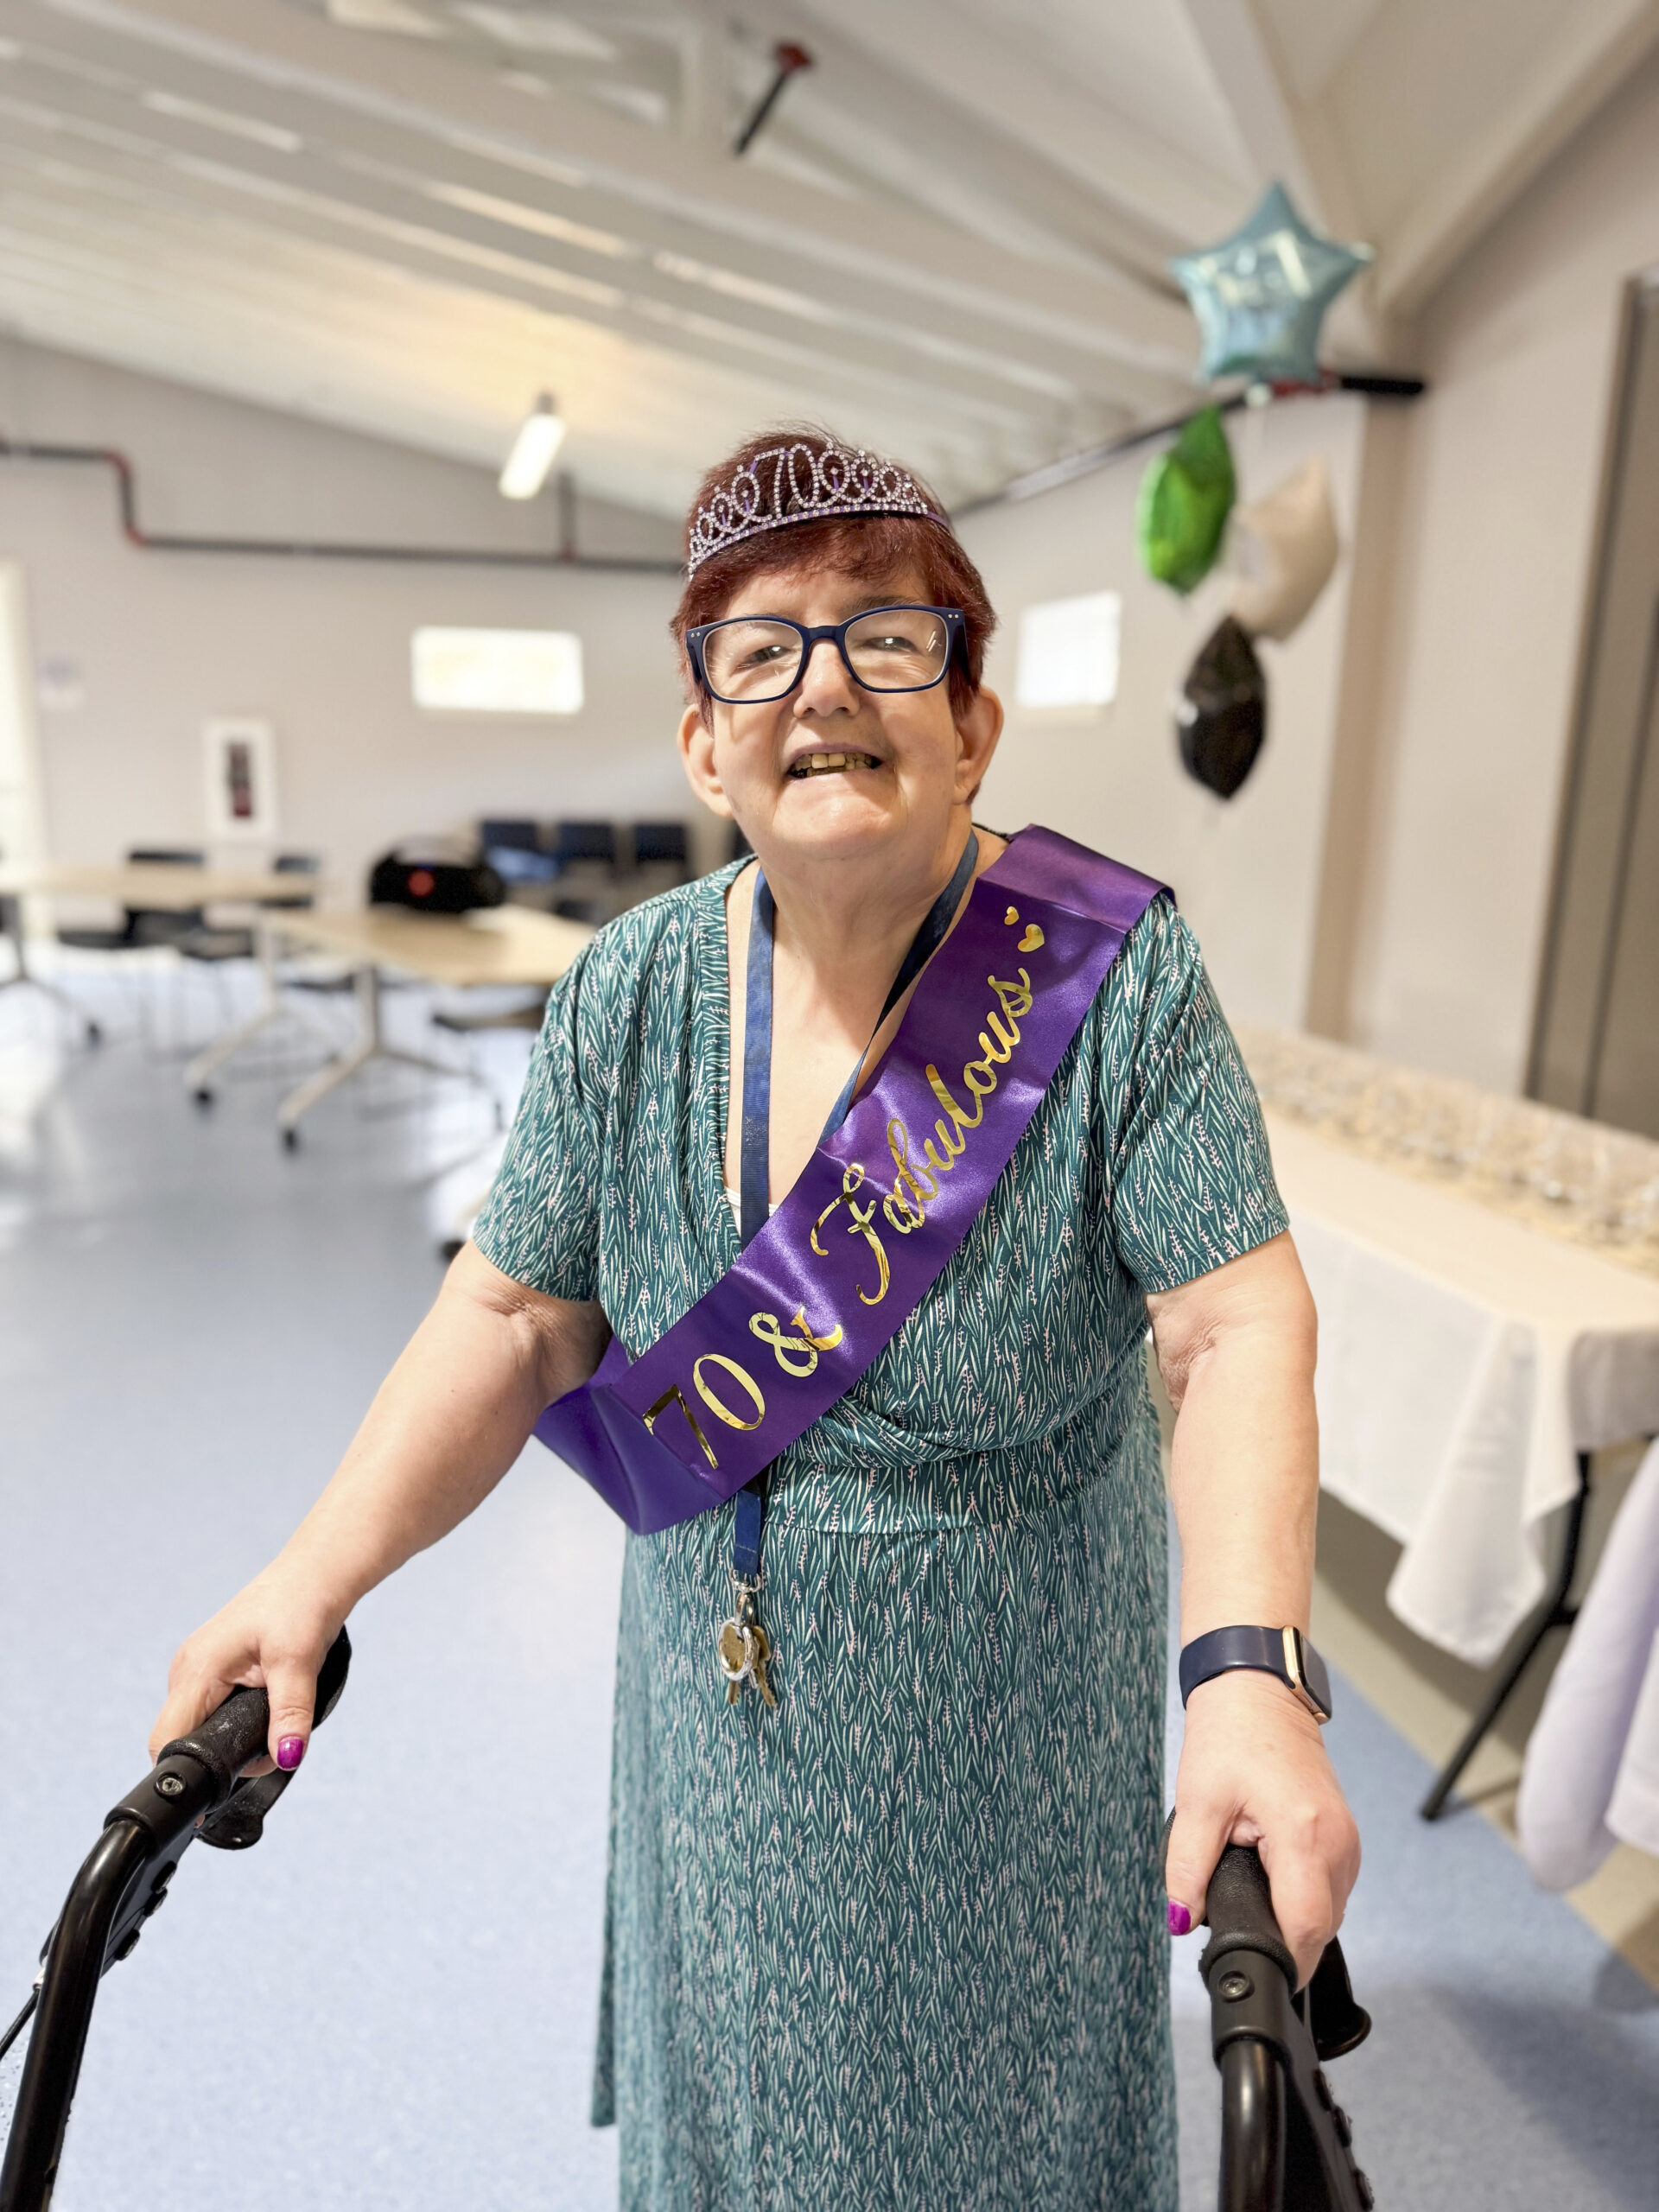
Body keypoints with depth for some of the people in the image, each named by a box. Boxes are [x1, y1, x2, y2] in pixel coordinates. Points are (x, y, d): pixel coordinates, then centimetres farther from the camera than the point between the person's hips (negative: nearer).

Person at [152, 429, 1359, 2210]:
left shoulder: (1116, 974, -22)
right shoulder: (630, 994, -12)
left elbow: (1238, 1329, -24)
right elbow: (518, 1317, -7)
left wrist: (1248, 1670, -35)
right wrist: (319, 1573, -14)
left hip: (1010, 1705, -2)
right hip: (718, 1683, 3)